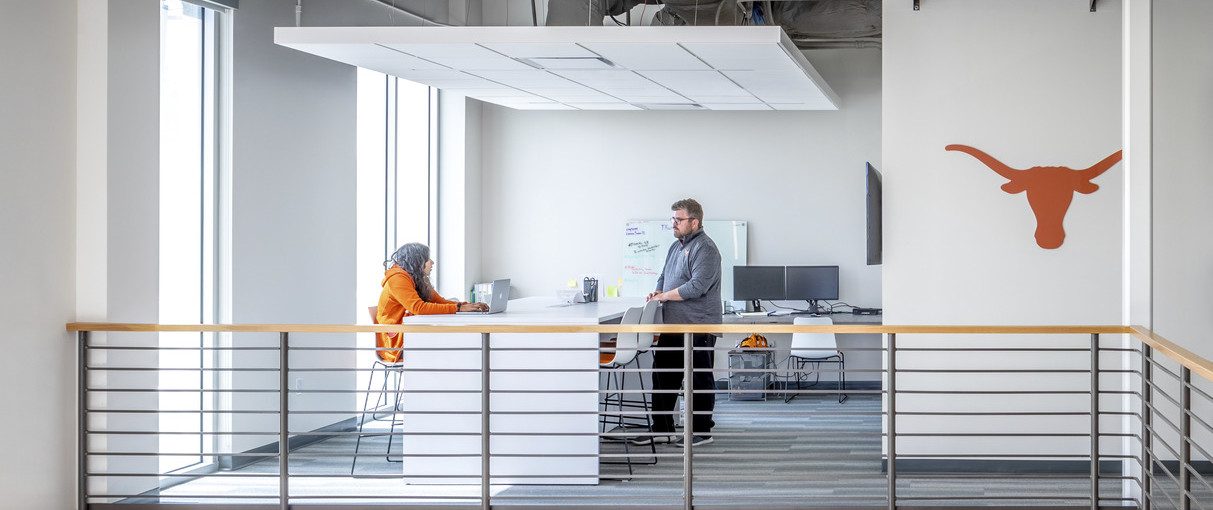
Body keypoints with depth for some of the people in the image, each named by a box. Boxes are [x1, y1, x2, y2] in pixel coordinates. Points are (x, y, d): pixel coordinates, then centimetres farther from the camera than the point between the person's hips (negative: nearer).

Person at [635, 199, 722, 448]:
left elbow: (697, 286, -22)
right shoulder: (676, 247, 17)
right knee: (663, 377, 11)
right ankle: (661, 429, 19)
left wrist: (665, 295, -14)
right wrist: (658, 292, 3)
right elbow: (664, 277, 26)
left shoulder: (705, 249, -13)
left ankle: (702, 431, 10)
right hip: (672, 325, 9)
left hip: (698, 327, -9)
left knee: (700, 380, 1)